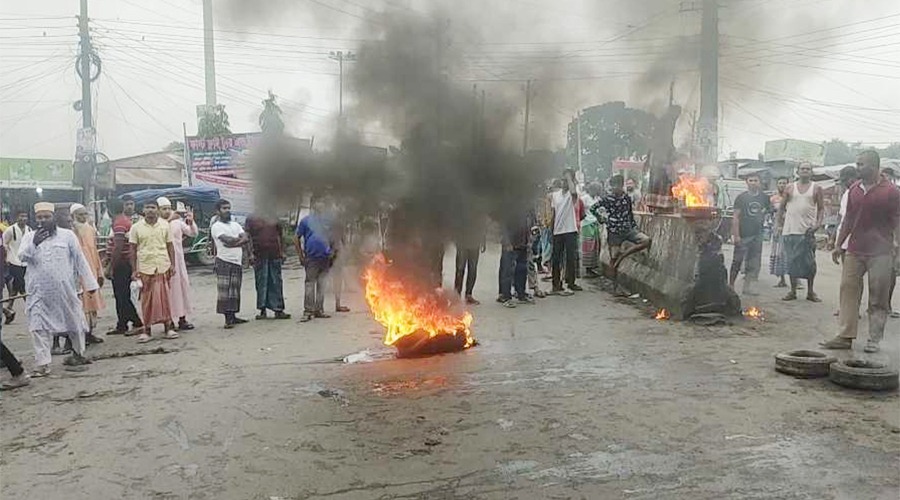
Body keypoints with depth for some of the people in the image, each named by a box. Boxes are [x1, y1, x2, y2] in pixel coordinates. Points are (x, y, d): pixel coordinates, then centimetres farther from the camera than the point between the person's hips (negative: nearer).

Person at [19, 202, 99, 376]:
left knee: (74, 322, 11)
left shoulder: (67, 235, 1)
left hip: (65, 289, -1)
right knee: (38, 327, -4)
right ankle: (42, 364, 1)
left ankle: (78, 354, 33)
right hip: (39, 292, 1)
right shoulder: (29, 237, 7)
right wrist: (34, 243, -25)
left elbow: (80, 260, 2)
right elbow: (22, 257, -8)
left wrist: (89, 283, 1)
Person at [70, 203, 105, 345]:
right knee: (82, 301, -5)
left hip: (92, 271, 7)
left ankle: (89, 332, 17)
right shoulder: (72, 230, -8)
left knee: (92, 300, 9)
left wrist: (99, 272, 16)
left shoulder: (91, 229, 12)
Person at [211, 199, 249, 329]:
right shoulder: (216, 227, -3)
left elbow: (246, 239, 1)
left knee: (235, 291, 10)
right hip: (224, 262, -7)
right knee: (224, 291, -8)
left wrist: (233, 242, -14)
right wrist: (239, 239, -3)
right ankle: (228, 319, -8)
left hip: (237, 262, 7)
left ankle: (233, 316, 16)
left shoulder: (235, 225, 17)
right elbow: (227, 240, -18)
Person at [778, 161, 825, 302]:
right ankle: (793, 291, 14)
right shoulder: (790, 188, 9)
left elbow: (821, 208, 4)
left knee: (809, 263, 0)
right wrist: (780, 222, 4)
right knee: (791, 262, 5)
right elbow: (782, 207, 12)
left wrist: (818, 223, -9)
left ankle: (810, 292, 10)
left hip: (807, 231, -1)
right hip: (790, 231, 2)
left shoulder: (816, 189, 5)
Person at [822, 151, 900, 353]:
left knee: (878, 298, 2)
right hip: (854, 251, 5)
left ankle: (874, 340, 9)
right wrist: (838, 244, 15)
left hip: (880, 253, -5)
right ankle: (846, 336, 5)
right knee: (848, 290, 1)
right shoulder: (854, 190, 10)